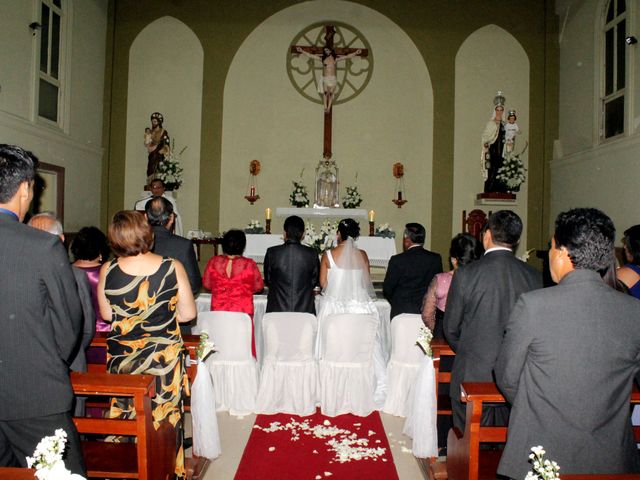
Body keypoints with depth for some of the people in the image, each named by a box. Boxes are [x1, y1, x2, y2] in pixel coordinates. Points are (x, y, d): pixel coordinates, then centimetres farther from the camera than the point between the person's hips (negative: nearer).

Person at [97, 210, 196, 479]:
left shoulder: (107, 271, -11)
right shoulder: (173, 268, -16)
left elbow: (106, 314, 3)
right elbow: (188, 314, -8)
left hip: (121, 358, 2)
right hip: (164, 358, -1)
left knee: (123, 417, 19)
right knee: (165, 420, 14)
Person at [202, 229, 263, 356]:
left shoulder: (214, 262, -4)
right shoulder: (249, 264, -10)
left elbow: (206, 284, 8)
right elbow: (259, 286, 2)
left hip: (218, 311, 2)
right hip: (243, 312, -2)